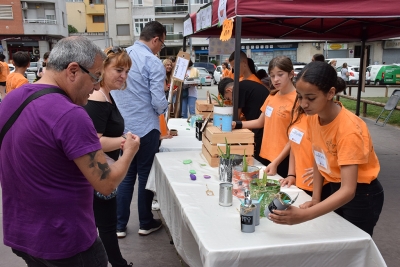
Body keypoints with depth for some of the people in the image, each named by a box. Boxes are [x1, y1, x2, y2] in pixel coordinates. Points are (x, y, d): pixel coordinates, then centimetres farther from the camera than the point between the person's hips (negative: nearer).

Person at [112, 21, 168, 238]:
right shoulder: (153, 63, -14)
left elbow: (113, 89, 13)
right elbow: (158, 102, -17)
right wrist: (165, 108, 5)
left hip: (122, 126, 6)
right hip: (145, 127, -5)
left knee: (125, 175, 14)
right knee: (145, 175, 9)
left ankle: (119, 225, 21)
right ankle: (145, 223, 23)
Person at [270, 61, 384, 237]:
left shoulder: (349, 129, -31)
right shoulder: (313, 117, -10)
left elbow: (348, 191, -36)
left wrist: (305, 215, -47)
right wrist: (315, 199, -7)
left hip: (361, 195, -6)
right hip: (337, 189, 6)